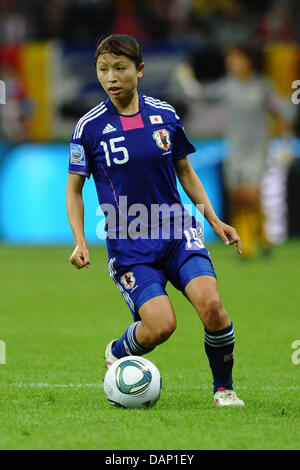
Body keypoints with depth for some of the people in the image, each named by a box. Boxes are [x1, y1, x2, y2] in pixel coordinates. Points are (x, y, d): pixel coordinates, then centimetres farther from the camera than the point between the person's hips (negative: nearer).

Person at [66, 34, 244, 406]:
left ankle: (223, 389, 3)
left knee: (211, 306, -21)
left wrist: (215, 220, 11)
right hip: (128, 246, -2)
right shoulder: (90, 127, -3)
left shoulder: (165, 115, 3)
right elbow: (74, 187, 5)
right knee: (161, 324, -21)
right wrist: (80, 242, -7)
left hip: (177, 232, 2)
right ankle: (117, 354, 14)